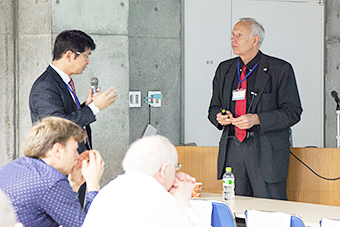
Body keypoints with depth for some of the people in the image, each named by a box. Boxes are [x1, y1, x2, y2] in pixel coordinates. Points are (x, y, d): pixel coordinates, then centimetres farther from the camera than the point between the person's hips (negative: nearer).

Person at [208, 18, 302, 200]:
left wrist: (257, 119, -17)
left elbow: (292, 112, -5)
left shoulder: (280, 69, -1)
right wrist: (219, 116, -3)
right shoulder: (224, 69, 15)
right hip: (232, 149, 4)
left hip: (267, 152, -4)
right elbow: (214, 107, 22)